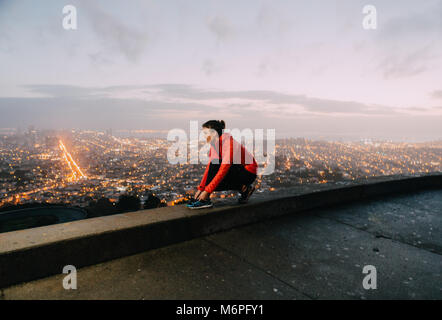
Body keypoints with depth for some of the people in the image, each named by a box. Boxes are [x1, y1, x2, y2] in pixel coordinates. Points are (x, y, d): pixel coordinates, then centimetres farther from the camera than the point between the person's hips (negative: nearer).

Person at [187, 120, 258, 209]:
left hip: (249, 172, -9)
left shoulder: (228, 142, -27)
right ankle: (243, 188, 1)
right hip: (237, 170, 9)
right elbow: (209, 168, 0)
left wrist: (207, 191, -32)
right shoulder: (214, 145, -1)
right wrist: (200, 189, -6)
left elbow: (223, 170, -32)